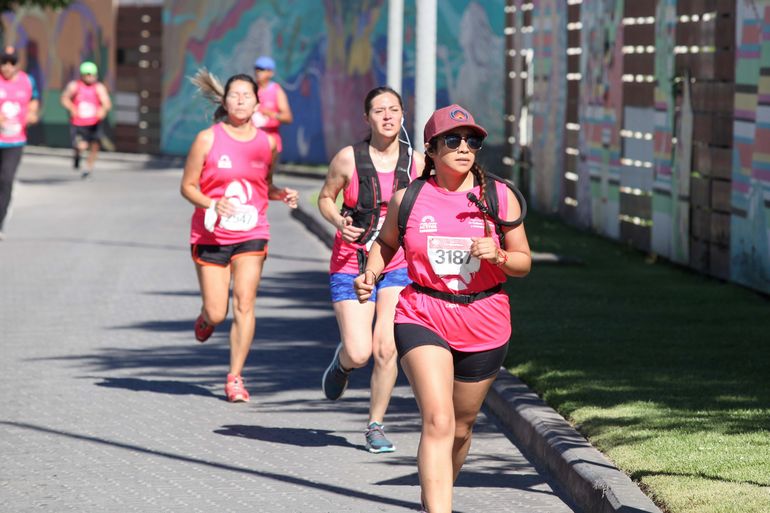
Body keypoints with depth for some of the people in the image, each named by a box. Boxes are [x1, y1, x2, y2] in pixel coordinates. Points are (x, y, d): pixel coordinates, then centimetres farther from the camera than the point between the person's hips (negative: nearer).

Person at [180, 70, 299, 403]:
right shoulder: (208, 139, -5)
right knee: (216, 313, 1)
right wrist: (212, 204, -20)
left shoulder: (266, 143, 4)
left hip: (251, 235, 2)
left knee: (244, 305, -11)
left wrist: (282, 195, -3)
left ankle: (235, 377, 0)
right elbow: (188, 186, -2)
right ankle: (205, 318, 40)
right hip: (211, 235, -1)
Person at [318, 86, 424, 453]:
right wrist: (339, 222, -13)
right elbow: (325, 198, 7)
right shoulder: (348, 158, -7)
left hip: (397, 265, 1)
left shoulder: (415, 162, -1)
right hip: (351, 265, -1)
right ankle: (342, 363, 29)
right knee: (359, 353, -10)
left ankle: (375, 427, 8)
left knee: (386, 349, -10)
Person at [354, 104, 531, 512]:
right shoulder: (407, 199, 0)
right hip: (422, 318, -2)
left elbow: (523, 263, 5)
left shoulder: (500, 197, 0)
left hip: (484, 324, 2)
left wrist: (498, 256, -16)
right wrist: (370, 274, 0)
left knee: (461, 426, 15)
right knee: (438, 421, -20)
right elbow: (386, 242, 19)